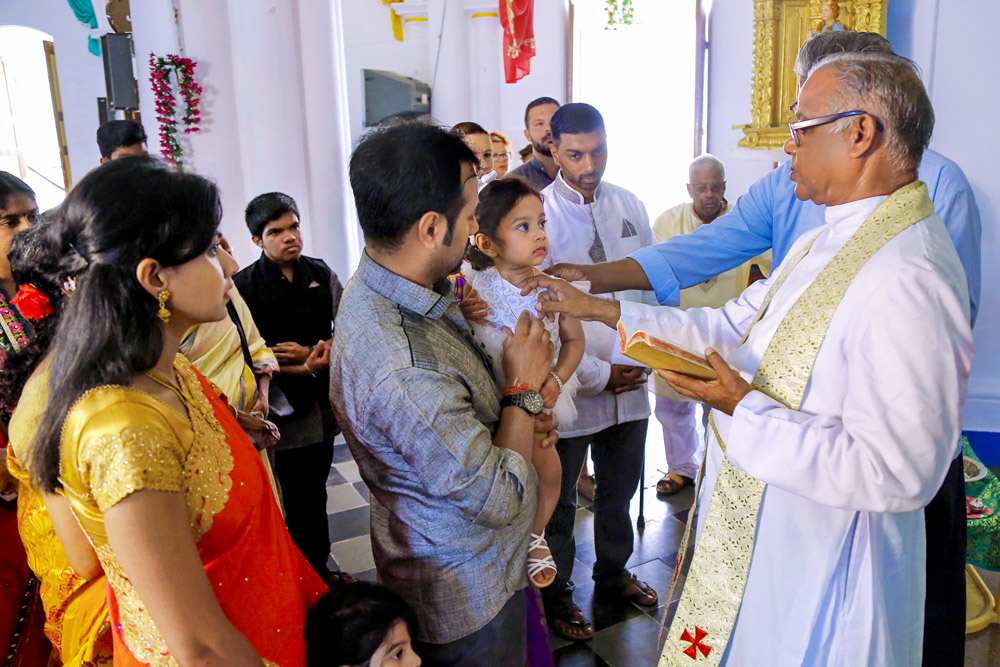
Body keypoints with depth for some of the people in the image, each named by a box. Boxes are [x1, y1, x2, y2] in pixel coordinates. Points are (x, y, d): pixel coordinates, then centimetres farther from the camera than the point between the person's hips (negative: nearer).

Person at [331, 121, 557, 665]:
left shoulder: (379, 289, -6)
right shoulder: (400, 370, -39)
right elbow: (499, 500, -29)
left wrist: (516, 414, -4)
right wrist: (524, 388, -17)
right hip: (468, 598, -9)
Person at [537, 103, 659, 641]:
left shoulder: (630, 205, 4)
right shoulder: (539, 215, -13)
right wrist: (599, 375, -13)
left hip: (630, 382, 5)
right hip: (570, 389, -5)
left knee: (620, 489, 22)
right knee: (559, 500, 12)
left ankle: (613, 573, 45)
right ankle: (557, 594, 34)